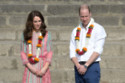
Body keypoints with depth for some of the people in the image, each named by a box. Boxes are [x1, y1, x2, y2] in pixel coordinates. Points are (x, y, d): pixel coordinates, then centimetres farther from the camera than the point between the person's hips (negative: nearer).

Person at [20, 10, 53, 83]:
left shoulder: (47, 34, 7)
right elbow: (23, 52, 6)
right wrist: (30, 67, -7)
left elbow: (49, 52, 6)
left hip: (43, 67, 0)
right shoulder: (26, 35, 8)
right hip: (30, 68, 0)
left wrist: (45, 68, -7)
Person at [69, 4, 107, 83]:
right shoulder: (76, 31, 14)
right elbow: (72, 52, 8)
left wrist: (86, 65, -13)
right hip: (78, 67, 4)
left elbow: (98, 51, -8)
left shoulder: (98, 29, 1)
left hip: (92, 66, -4)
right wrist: (78, 66, -9)